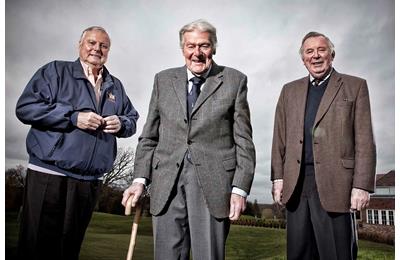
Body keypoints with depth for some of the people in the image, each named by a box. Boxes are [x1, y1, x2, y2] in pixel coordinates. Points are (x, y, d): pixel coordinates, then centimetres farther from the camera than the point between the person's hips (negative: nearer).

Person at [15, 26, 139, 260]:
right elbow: (26, 107, -7)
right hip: (49, 176, -4)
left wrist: (121, 124, -3)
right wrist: (73, 117, -14)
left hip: (91, 182, 4)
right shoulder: (55, 71, 3)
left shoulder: (115, 86, 16)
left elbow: (133, 119, 21)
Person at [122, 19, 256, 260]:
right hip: (167, 183, 3)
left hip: (213, 183, -2)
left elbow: (244, 141, 1)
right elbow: (149, 137, 12)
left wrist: (240, 188, -6)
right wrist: (140, 179, 2)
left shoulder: (234, 81, 5)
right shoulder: (163, 80, 12)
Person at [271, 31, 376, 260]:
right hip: (296, 184, 3)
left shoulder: (355, 86, 7)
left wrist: (362, 185, -7)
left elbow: (364, 141, 0)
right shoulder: (290, 90, 16)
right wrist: (278, 177, 5)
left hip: (334, 184, -3)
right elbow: (280, 139, 13)